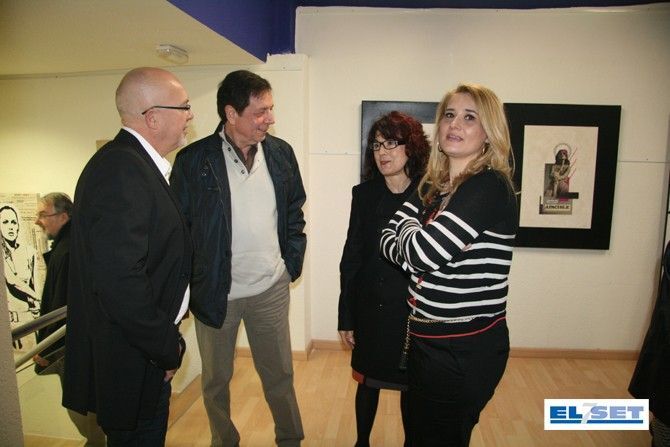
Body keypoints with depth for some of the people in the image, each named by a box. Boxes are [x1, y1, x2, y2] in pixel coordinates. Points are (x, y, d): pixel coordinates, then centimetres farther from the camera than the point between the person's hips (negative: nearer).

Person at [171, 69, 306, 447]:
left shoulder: (282, 153, -1)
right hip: (215, 292, -1)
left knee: (280, 375, 16)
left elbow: (295, 213, 9)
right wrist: (190, 282, -3)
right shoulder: (193, 160, -11)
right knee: (216, 380, 18)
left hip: (271, 288, 2)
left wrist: (292, 264, 4)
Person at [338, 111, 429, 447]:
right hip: (371, 309, 2)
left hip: (414, 312, -2)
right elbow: (351, 258, 1)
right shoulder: (364, 194, -1)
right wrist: (346, 318, 2)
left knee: (411, 385, 15)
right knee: (368, 382, 18)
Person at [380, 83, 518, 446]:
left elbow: (421, 251, -26)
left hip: (465, 351, -7)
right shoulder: (433, 186, 5)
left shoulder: (490, 186, -19)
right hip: (426, 340, 8)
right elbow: (387, 239, 3)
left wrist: (408, 226, -6)